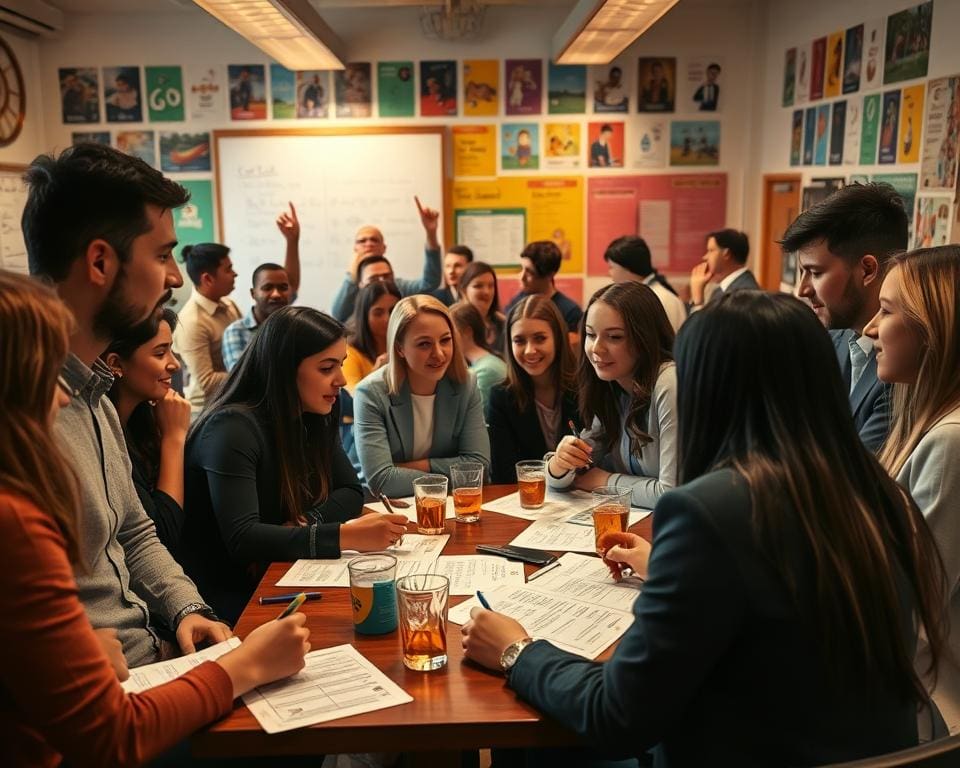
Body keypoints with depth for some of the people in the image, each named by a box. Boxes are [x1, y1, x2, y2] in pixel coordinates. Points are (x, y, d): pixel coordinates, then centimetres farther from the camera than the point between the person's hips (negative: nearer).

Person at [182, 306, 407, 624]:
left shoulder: (312, 420, 4)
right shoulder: (233, 428, -21)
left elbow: (350, 492, 6)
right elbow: (241, 538, -29)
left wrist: (302, 525, -14)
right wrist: (345, 535, -37)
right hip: (227, 595, -7)